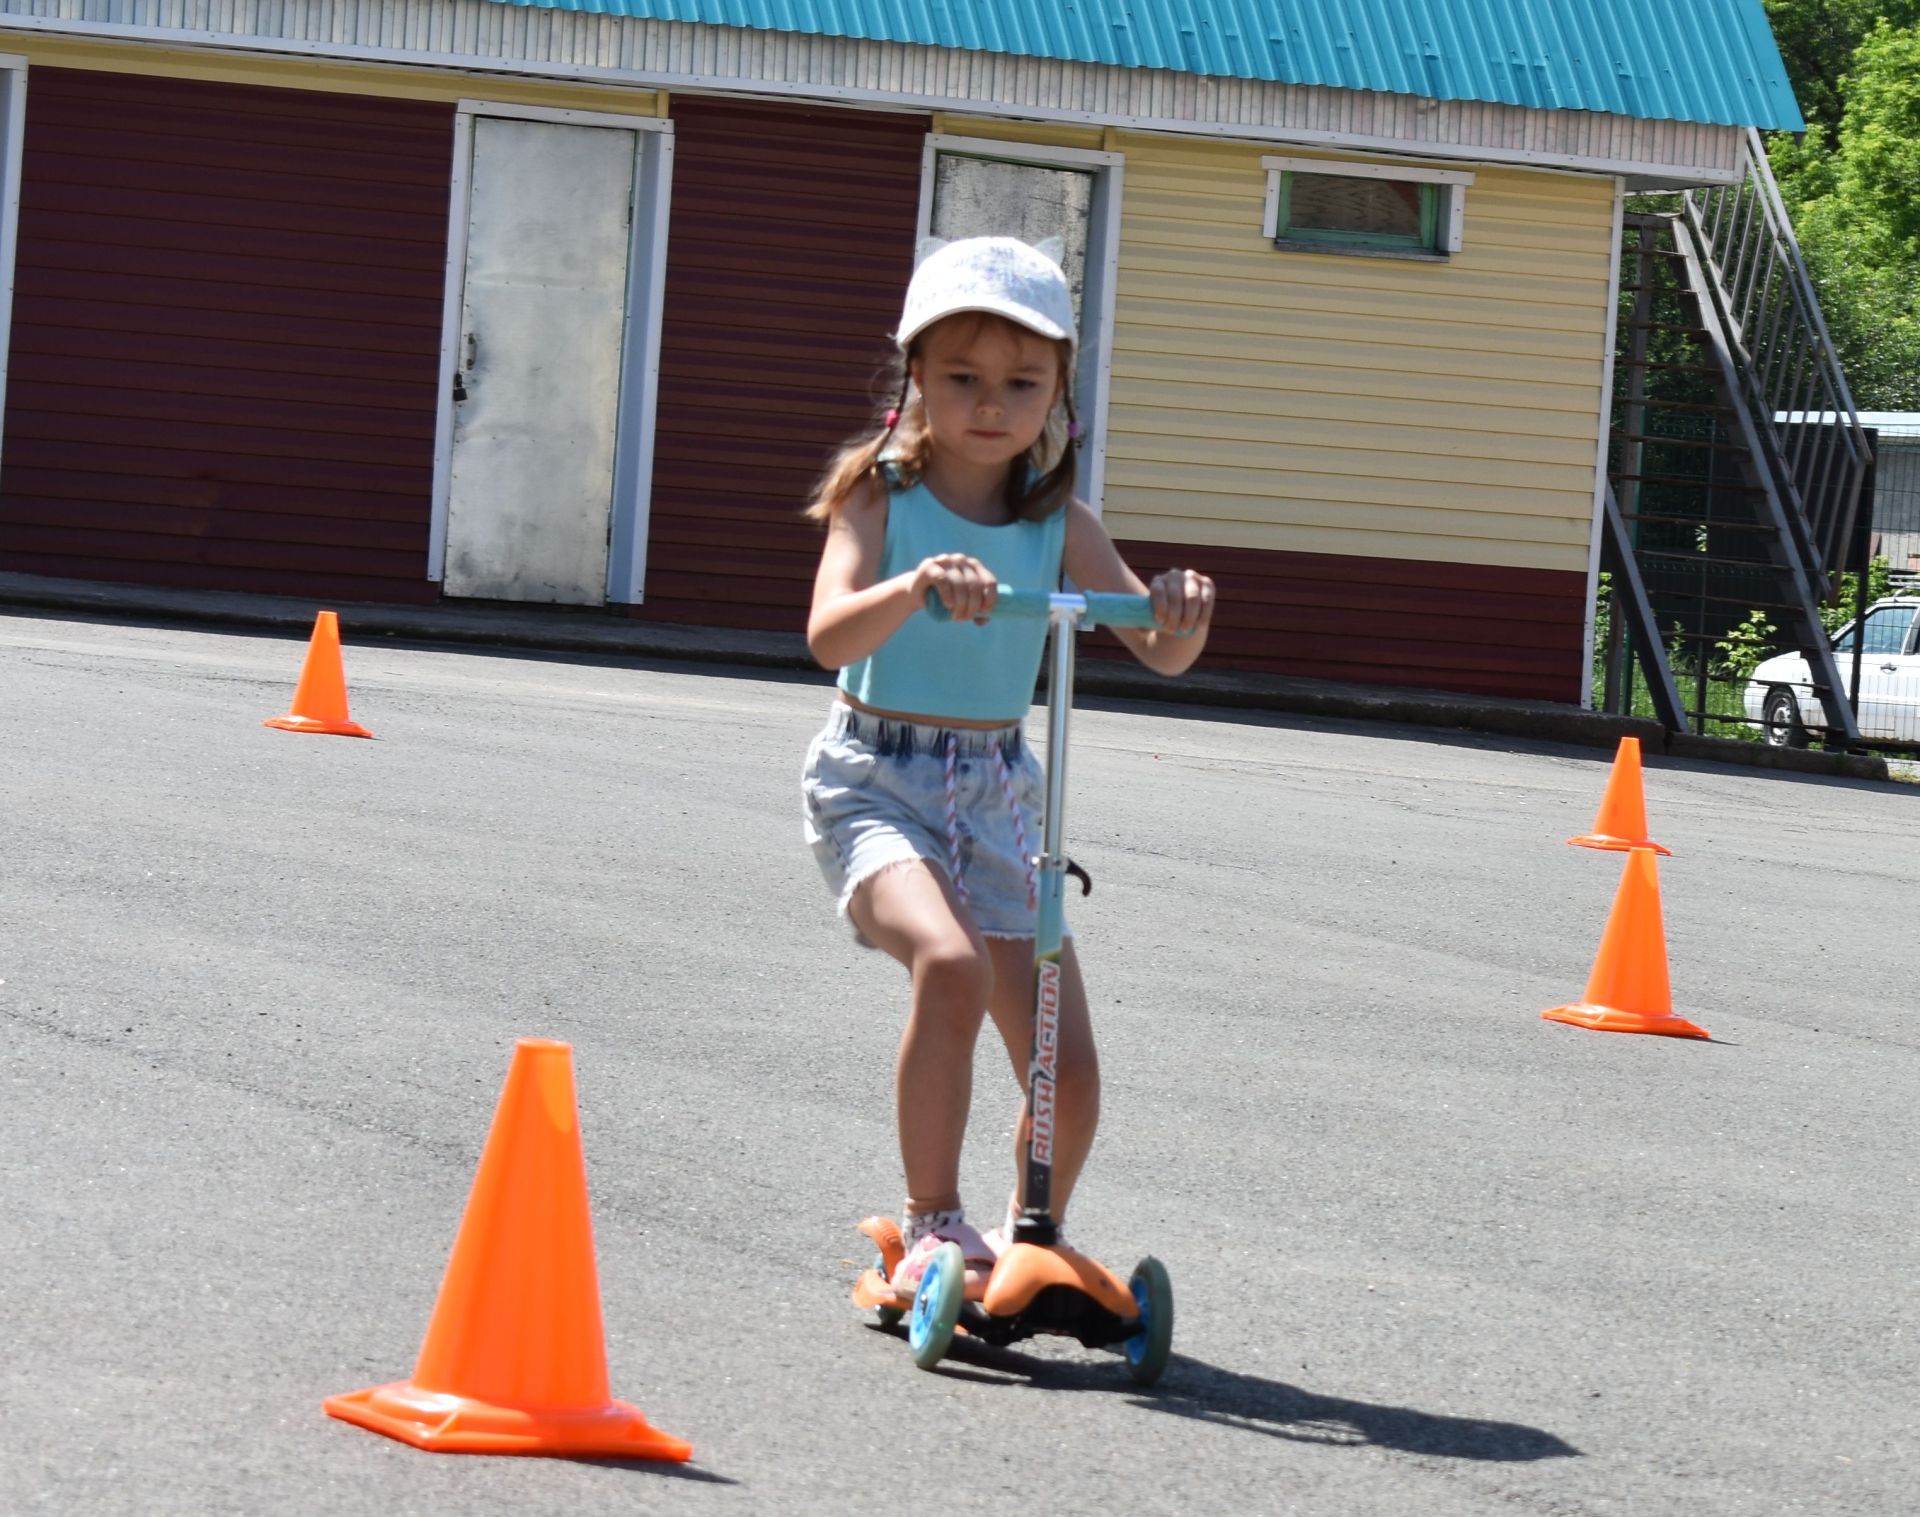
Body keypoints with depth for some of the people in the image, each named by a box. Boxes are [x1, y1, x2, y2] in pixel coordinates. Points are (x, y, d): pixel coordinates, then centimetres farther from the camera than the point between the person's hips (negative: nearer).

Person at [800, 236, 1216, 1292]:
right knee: (952, 964, -33)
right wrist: (914, 588, -44)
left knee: (1065, 1064, -2)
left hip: (997, 790, 4)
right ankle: (933, 1223, -18)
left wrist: (1182, 616, -25)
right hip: (875, 778, -4)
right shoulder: (882, 500, -7)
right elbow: (829, 637, -24)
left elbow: (1156, 651, -1)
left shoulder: (1058, 523, 3)